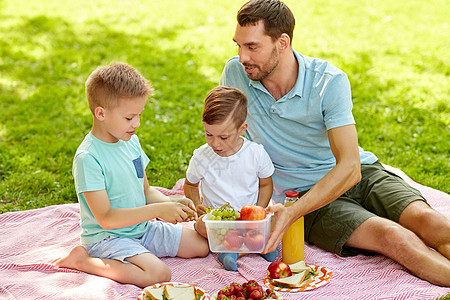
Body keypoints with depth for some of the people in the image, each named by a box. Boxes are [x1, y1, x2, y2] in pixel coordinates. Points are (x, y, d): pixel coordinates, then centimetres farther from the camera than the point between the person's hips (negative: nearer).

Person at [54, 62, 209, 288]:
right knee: (159, 273, -29)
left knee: (202, 246, 7)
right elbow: (105, 218, -24)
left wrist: (172, 204, -9)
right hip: (107, 236, -8)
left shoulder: (131, 142, 3)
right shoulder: (88, 158, -22)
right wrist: (157, 210, -27)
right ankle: (82, 260, -10)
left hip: (142, 226, 8)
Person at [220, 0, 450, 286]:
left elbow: (349, 168, -22)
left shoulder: (330, 81, -16)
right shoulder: (236, 73, -6)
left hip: (362, 174, 1)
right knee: (392, 237, -26)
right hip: (301, 193, 0)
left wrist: (292, 213, -33)